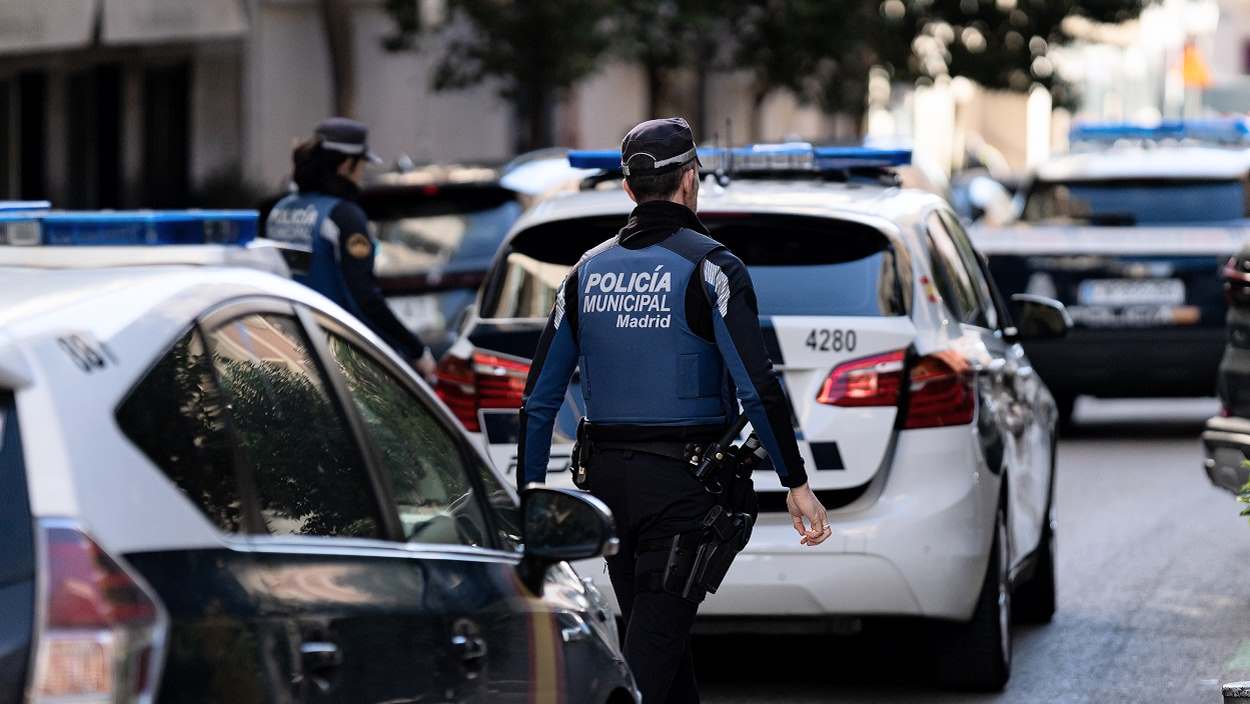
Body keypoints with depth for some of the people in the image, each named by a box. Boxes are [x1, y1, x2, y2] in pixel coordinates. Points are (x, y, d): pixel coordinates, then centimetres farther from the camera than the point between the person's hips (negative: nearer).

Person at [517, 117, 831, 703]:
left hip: (607, 478, 6)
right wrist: (797, 485, -11)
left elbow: (540, 398, 8)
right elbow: (758, 388, -16)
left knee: (658, 638, 18)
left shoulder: (588, 271, 8)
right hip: (682, 480, -6)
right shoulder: (708, 267, -8)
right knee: (652, 651, -8)